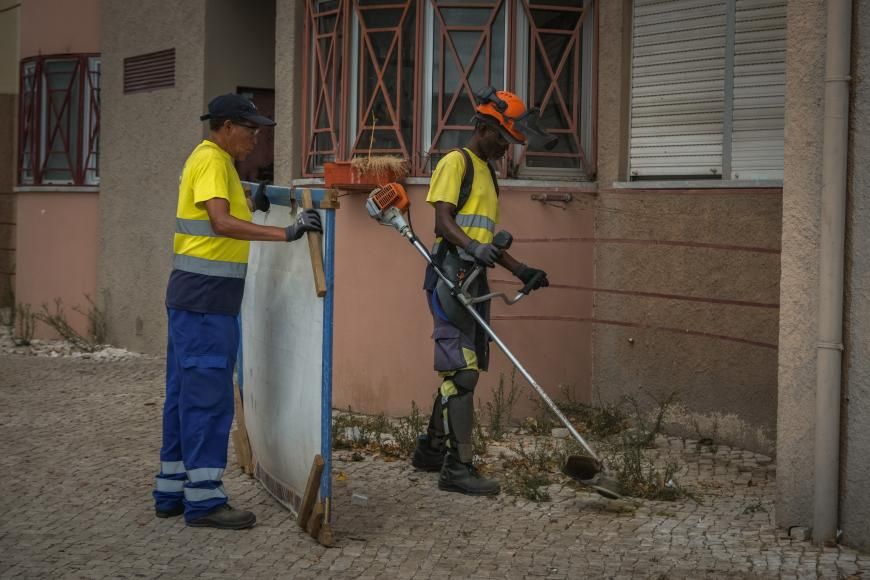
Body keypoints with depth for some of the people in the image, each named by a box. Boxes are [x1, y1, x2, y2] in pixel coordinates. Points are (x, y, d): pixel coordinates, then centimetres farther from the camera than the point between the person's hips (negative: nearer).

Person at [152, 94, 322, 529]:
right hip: (206, 298, -10)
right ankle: (204, 499, -5)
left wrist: (251, 203, 23)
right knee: (209, 396, -8)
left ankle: (171, 492, 19)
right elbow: (221, 222, -28)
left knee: (185, 394, 12)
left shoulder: (214, 159, 17)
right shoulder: (212, 161, -13)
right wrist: (284, 233, -33)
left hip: (195, 297, 10)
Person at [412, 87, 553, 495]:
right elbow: (443, 222, -14)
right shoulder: (456, 162, -3)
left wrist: (521, 271, 20)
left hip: (474, 279, 9)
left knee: (458, 371, 11)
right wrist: (474, 248, -31)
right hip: (451, 275, -9)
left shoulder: (487, 172, 24)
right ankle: (457, 467, -15)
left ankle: (431, 450, 22)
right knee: (461, 371, -14)